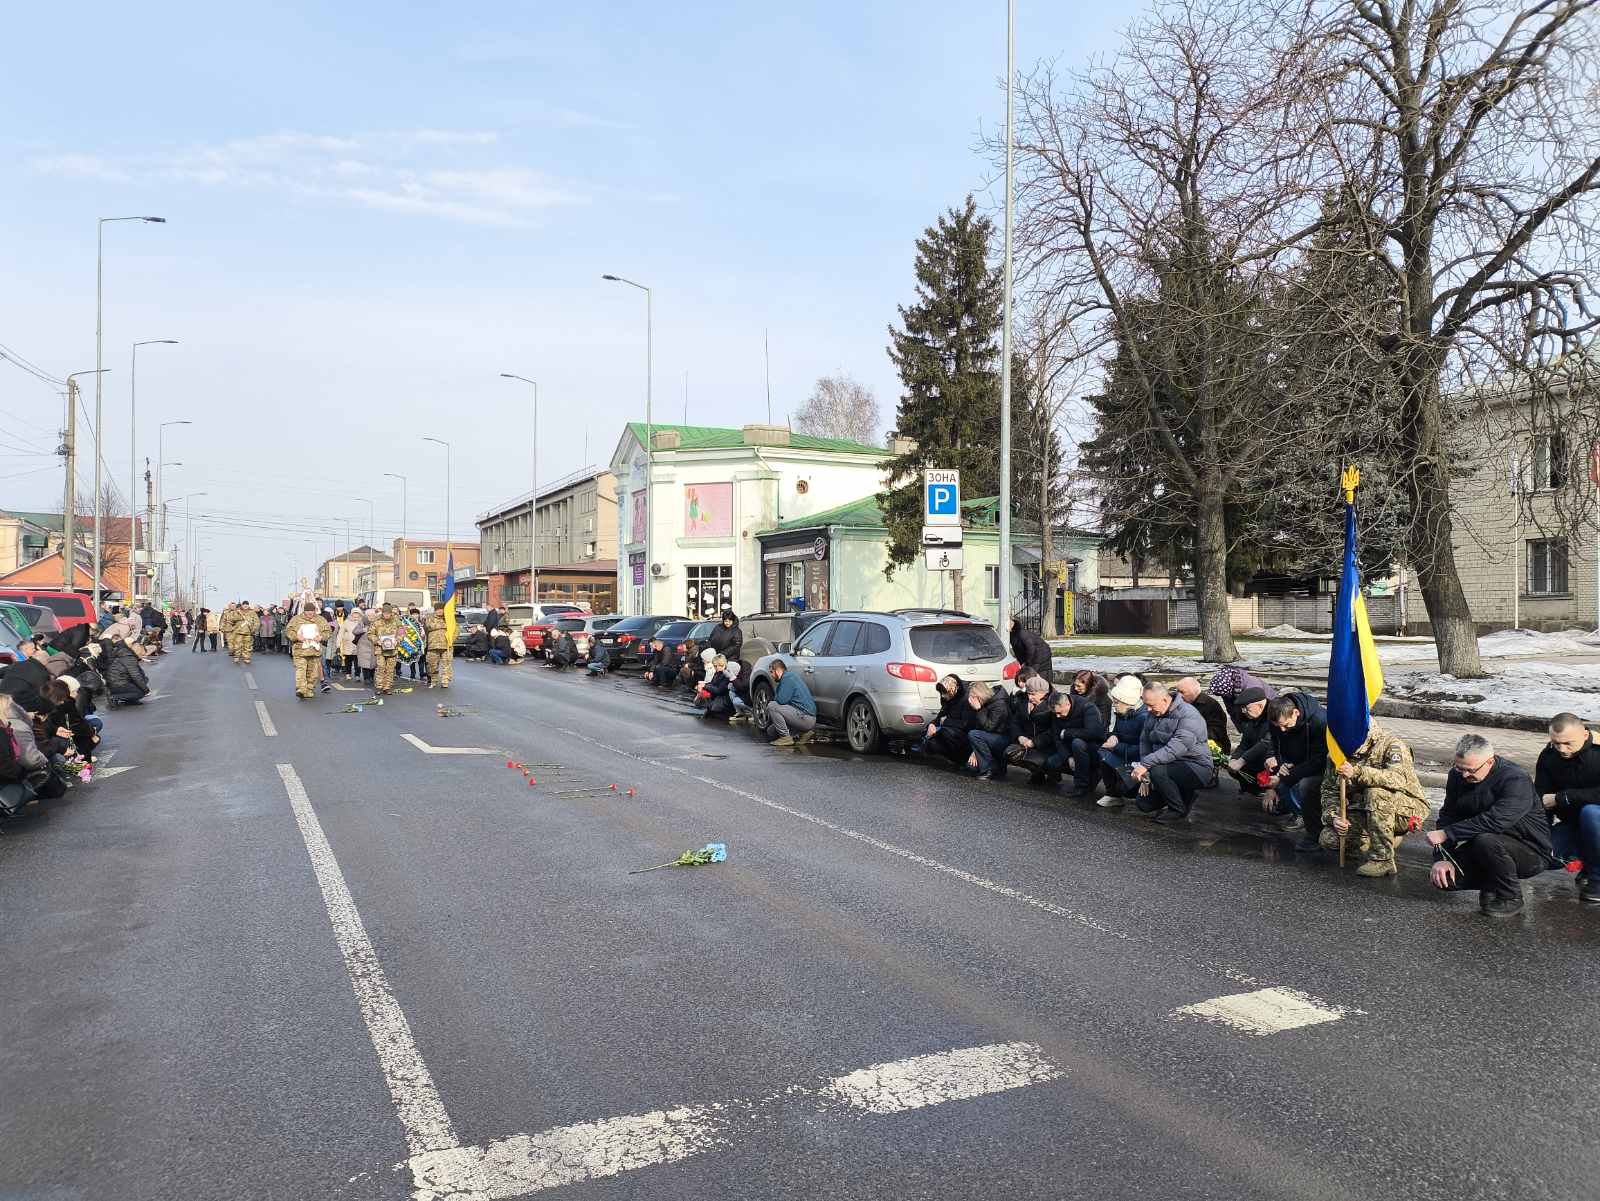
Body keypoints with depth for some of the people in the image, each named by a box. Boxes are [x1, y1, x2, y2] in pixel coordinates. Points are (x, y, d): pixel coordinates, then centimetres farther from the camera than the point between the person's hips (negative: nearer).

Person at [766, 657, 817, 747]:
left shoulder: (787, 678, -11)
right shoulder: (789, 676, 20)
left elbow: (780, 700, -20)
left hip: (805, 718, -10)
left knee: (771, 706, -18)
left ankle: (785, 737, -12)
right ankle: (803, 733, 12)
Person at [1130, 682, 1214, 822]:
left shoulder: (1189, 716, -23)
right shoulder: (1154, 714, 4)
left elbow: (1176, 749, -34)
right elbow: (1144, 741, 5)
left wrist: (1145, 764, -38)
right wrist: (1145, 777, -5)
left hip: (1197, 767, -8)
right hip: (1171, 767, 8)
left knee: (1158, 771, -33)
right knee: (1145, 804, 3)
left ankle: (1179, 811, -12)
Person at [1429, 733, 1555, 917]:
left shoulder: (1516, 781, -24)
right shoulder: (1457, 775, -3)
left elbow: (1495, 821, -37)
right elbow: (1448, 816, -1)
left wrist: (1446, 833, -34)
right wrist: (1442, 858, -14)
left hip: (1531, 850, -6)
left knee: (1486, 841, -37)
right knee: (1441, 877, -13)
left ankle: (1511, 898, -12)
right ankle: (1491, 883, 14)